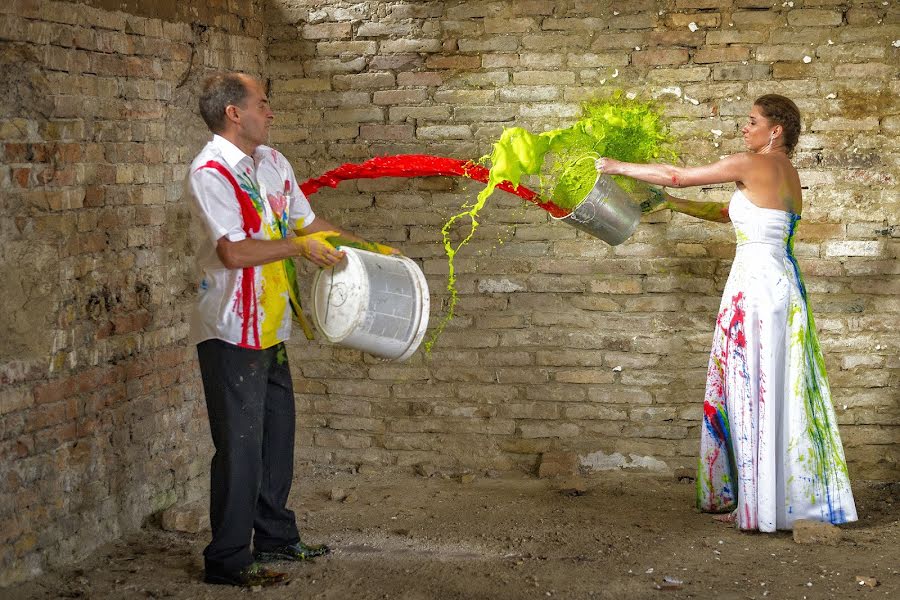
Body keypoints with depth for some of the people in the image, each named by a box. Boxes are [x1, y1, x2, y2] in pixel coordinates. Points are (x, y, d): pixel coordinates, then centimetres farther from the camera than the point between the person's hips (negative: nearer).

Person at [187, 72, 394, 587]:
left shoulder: (273, 162, 11)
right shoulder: (210, 172, -16)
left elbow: (310, 224, 20)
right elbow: (233, 251, -25)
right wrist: (298, 246, -19)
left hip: (270, 328, 8)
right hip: (231, 332, -8)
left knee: (277, 434, 17)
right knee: (240, 445, -3)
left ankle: (275, 538, 31)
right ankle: (228, 559, 8)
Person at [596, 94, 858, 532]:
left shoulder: (752, 165, -10)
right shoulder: (787, 173, 16)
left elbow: (678, 176, -5)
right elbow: (729, 213, 25)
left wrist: (620, 167, 7)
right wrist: (671, 204, 28)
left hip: (756, 280, -9)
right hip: (782, 281, 9)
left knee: (752, 389, -4)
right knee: (779, 390, 11)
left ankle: (762, 506, 0)